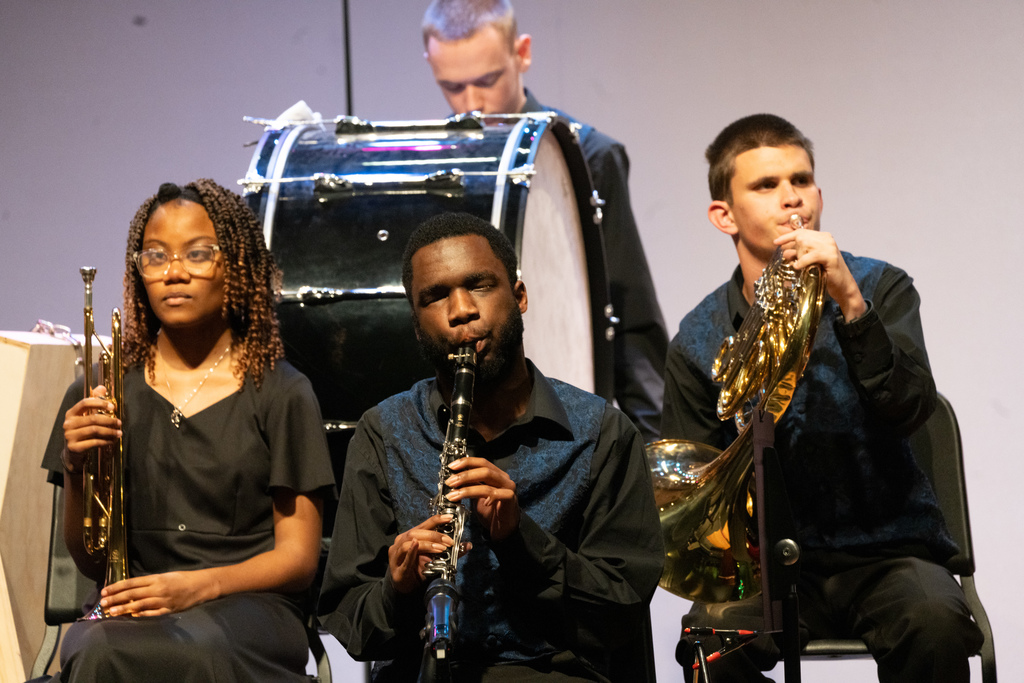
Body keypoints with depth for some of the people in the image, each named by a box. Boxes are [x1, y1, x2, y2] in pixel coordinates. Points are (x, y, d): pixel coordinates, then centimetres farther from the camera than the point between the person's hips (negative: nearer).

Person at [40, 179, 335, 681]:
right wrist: (75, 473, -8)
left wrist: (199, 585, -15)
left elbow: (298, 556, 2)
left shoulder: (281, 394, 7)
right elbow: (91, 562, 12)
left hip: (244, 603, -2)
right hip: (130, 608, 2)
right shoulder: (100, 393, 13)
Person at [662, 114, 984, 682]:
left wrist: (850, 304, -25)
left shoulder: (879, 289, 4)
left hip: (884, 545, 0)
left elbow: (909, 410, -13)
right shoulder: (698, 342, 4)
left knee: (935, 623, -33)